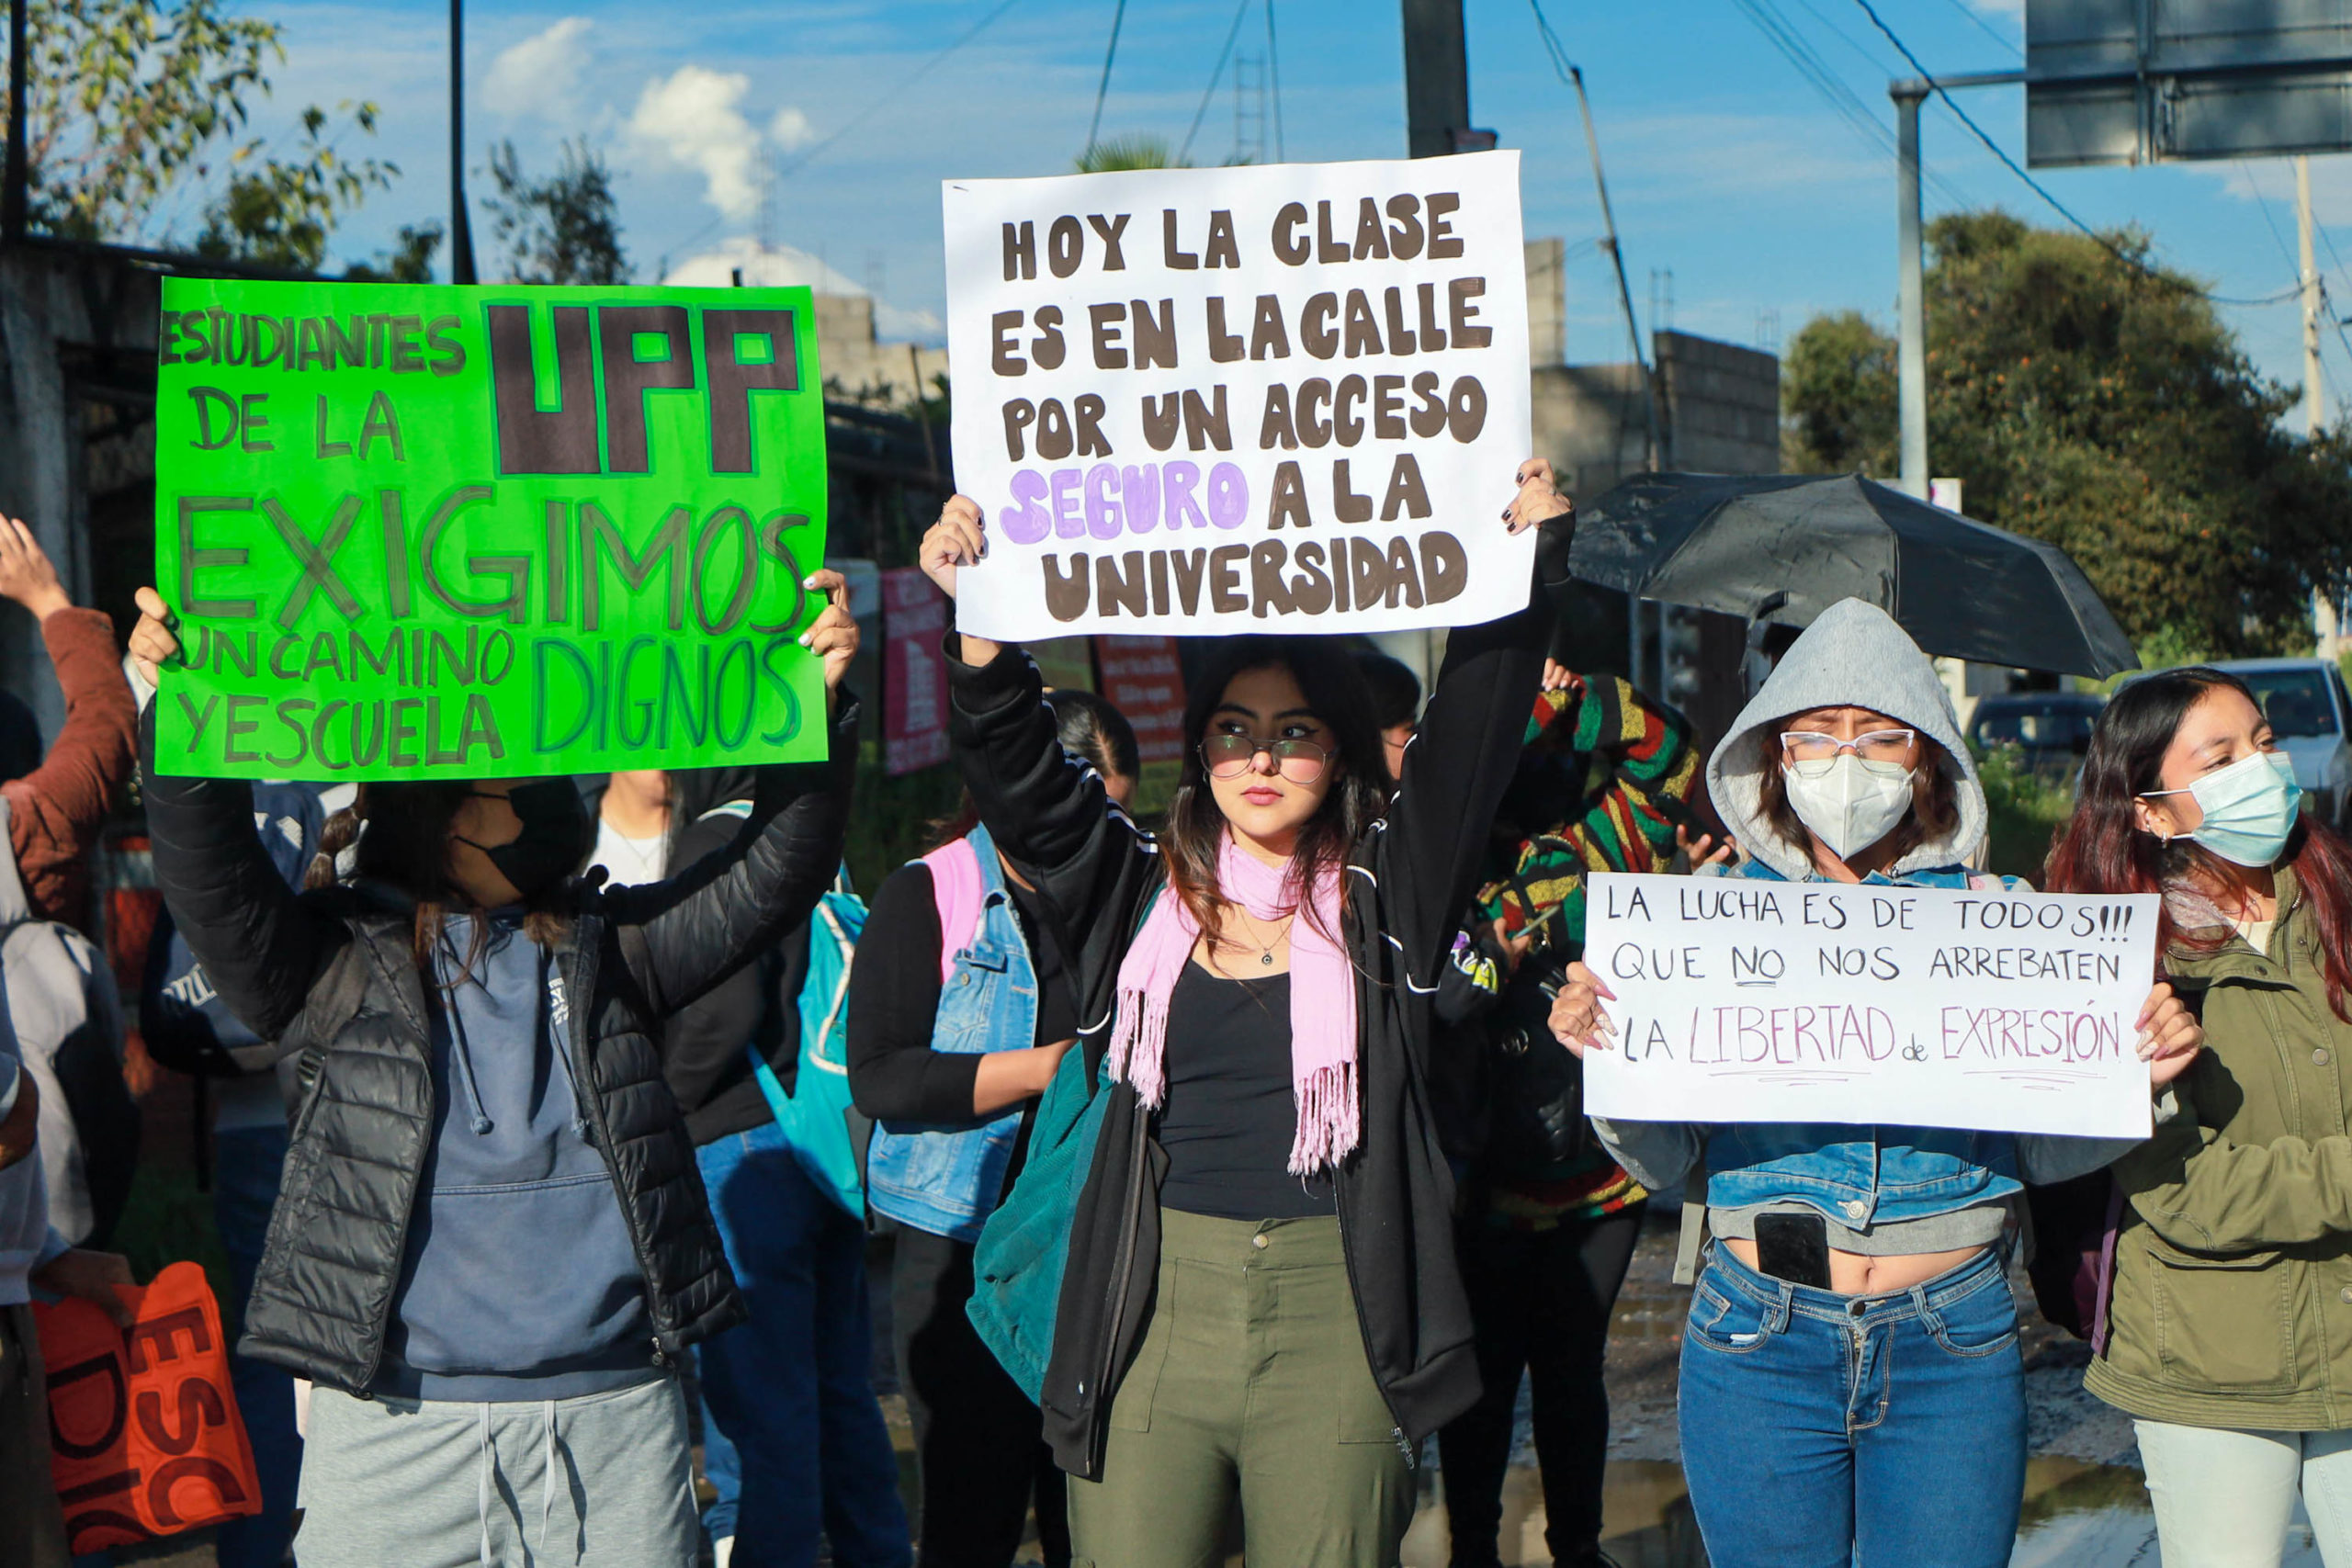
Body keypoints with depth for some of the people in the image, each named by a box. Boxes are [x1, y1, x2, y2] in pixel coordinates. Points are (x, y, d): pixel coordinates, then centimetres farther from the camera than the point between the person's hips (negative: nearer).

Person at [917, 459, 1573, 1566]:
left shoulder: (1385, 898, 7)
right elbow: (1023, 783, 2)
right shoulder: (1137, 894, 10)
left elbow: (1470, 743, 0)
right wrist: (982, 627, -13)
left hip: (1335, 1319, -1)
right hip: (1154, 1309, 1)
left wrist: (1529, 560, -8)